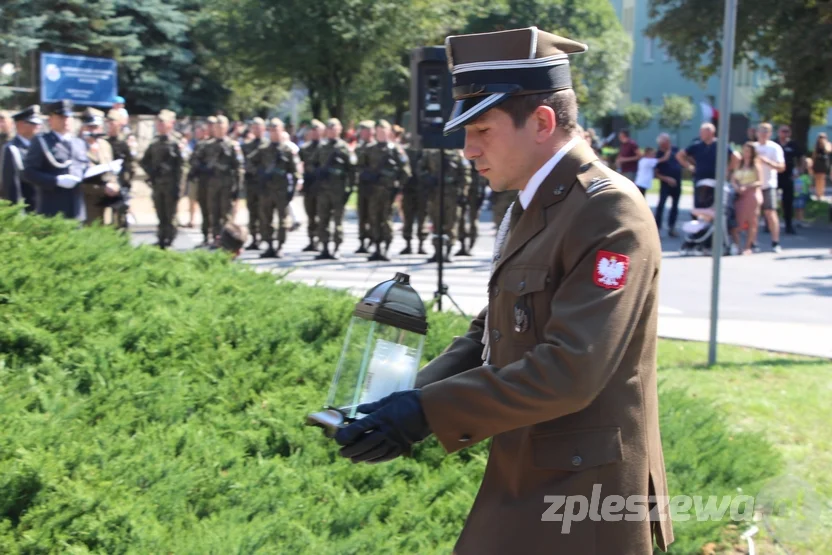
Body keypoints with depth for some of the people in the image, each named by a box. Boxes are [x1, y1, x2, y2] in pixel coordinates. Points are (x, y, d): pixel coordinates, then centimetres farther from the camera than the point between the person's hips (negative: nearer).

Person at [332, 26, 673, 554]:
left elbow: (570, 371, -27)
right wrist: (412, 394, -3)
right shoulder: (530, 208, 11)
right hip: (525, 483, 8)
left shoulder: (610, 212, -19)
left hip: (582, 497, -8)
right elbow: (491, 332, 14)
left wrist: (428, 412, -27)